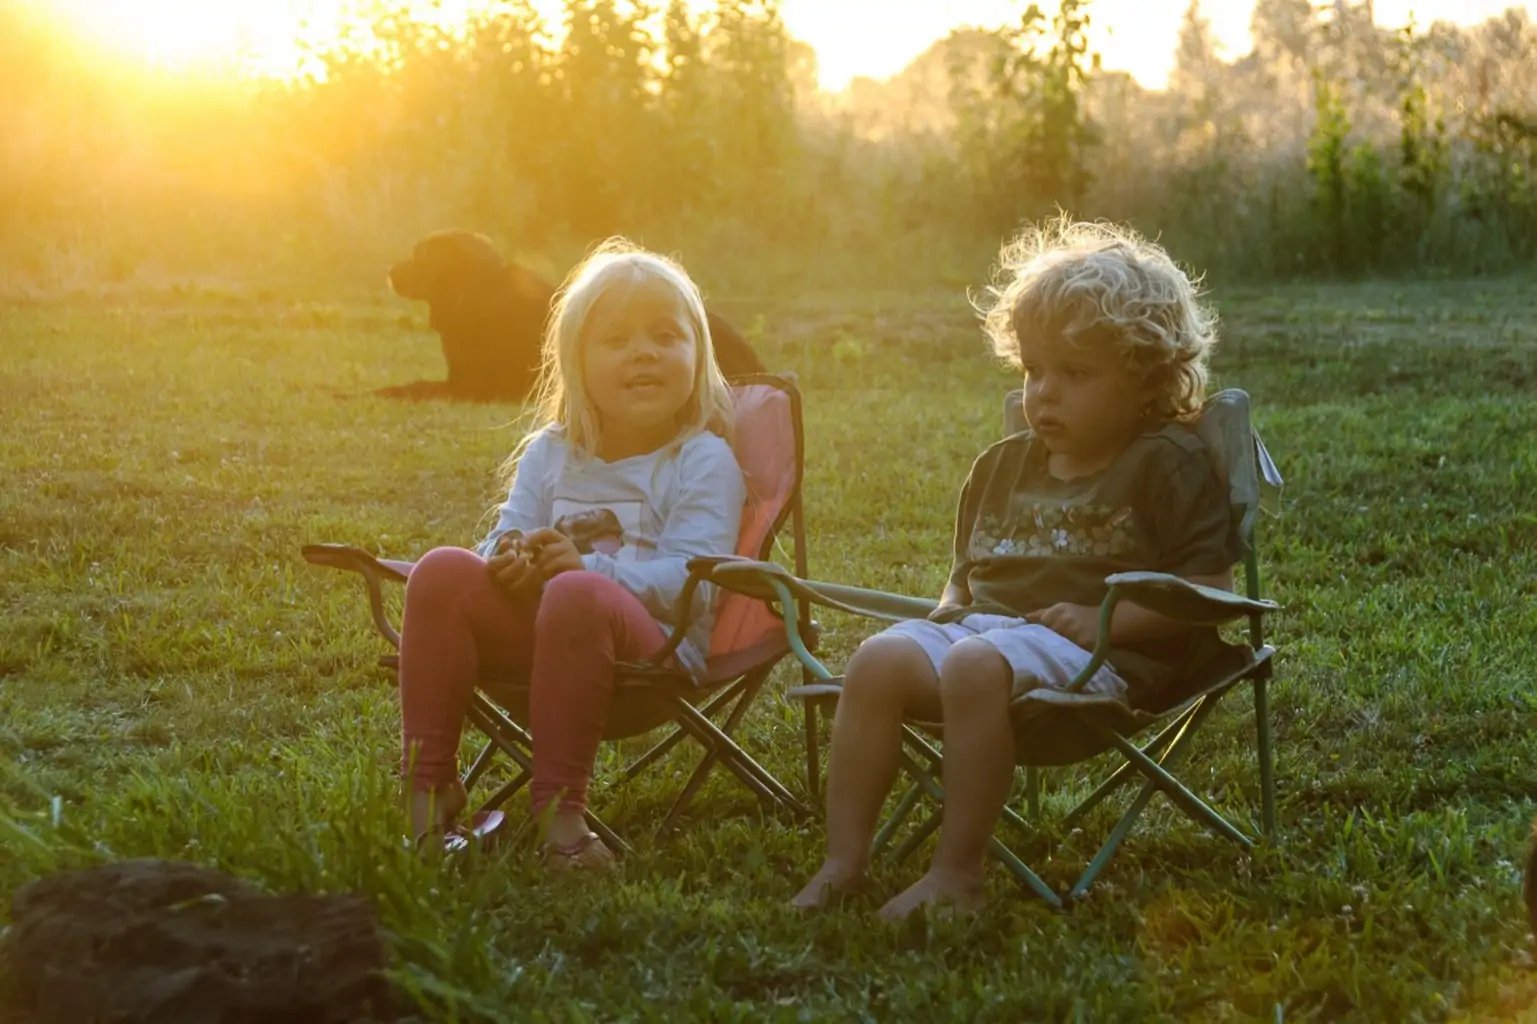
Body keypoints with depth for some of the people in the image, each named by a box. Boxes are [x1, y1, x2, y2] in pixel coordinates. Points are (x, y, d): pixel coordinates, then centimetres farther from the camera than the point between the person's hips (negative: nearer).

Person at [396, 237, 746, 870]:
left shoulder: (703, 461, 0)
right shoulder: (549, 453, 17)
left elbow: (689, 579, -12)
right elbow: (506, 538, 12)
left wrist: (590, 569, -28)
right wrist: (508, 562, -16)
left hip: (656, 644, -5)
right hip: (537, 631, 5)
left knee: (578, 596, -38)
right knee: (443, 572, -21)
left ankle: (558, 806, -34)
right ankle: (428, 783, -20)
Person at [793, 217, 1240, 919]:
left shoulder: (1167, 465, 2)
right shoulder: (1002, 467, 23)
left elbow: (1209, 592, -5)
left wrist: (1103, 619, -15)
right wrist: (951, 608, 10)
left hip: (1098, 653, -7)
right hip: (980, 625, 7)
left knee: (977, 667, -36)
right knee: (878, 661, -22)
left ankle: (956, 872, -30)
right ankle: (843, 860, -22)